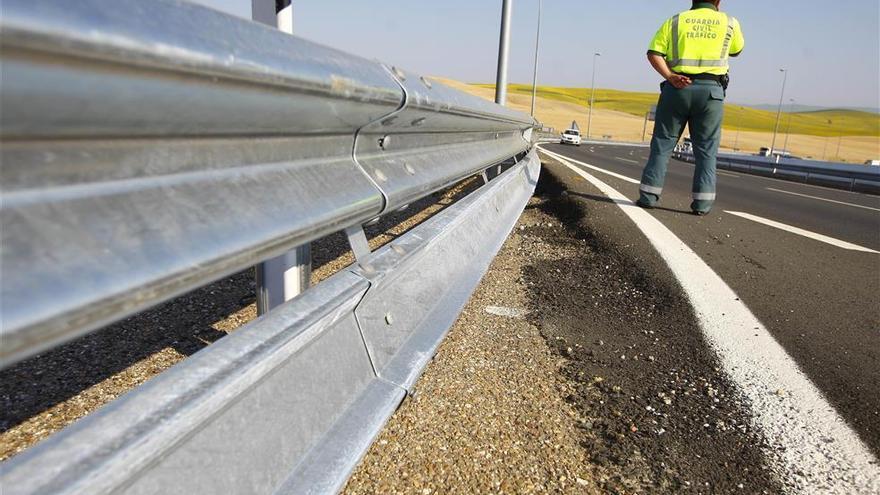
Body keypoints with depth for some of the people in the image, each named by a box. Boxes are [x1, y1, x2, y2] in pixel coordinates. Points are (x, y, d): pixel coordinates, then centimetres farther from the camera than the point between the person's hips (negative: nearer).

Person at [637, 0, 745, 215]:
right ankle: (702, 202, 3)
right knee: (706, 150, 6)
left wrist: (670, 76, -13)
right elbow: (737, 50, 29)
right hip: (711, 91, 0)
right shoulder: (729, 23, 10)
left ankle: (648, 195, 1)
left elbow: (654, 53, -4)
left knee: (662, 143, 6)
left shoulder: (675, 21, 9)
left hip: (678, 88, 0)